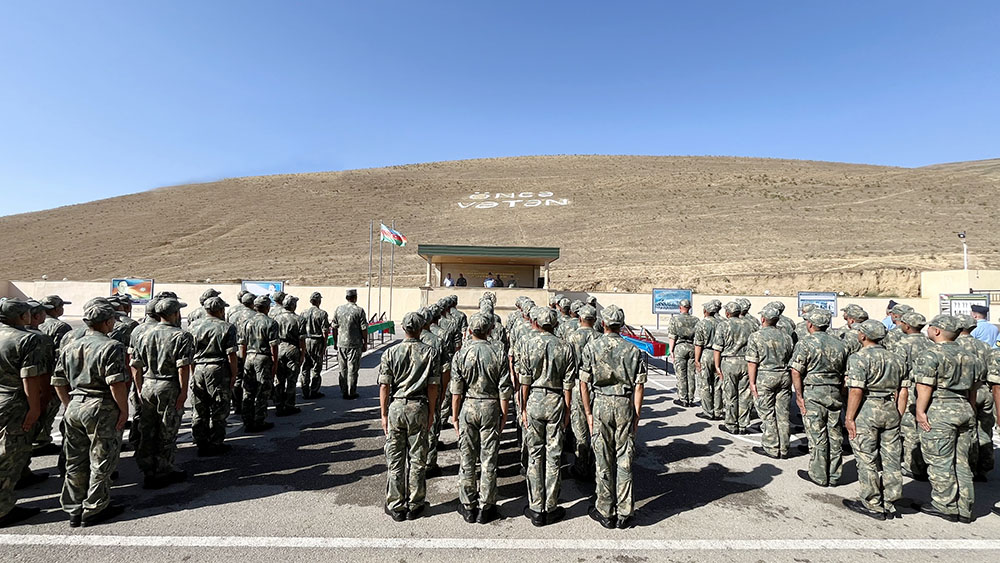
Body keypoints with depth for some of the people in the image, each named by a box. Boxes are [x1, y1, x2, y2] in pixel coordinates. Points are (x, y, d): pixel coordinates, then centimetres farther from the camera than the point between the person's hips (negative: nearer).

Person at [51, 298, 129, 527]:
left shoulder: (70, 347, 9)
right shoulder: (112, 346, -15)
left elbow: (59, 382, 13)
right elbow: (117, 384, -21)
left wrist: (69, 406, 21)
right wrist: (124, 409, -11)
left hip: (74, 407, 7)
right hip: (101, 408, -7)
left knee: (75, 463, 16)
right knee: (101, 463, 7)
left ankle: (74, 510, 27)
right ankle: (94, 510, 16)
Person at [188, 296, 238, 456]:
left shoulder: (193, 326, 7)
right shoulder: (227, 328, -9)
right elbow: (231, 355, -13)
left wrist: (192, 371, 20)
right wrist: (234, 375, -4)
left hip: (198, 370, 5)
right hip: (218, 371, -5)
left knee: (199, 410, 15)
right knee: (218, 411, 5)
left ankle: (200, 443, 24)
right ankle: (215, 445, 12)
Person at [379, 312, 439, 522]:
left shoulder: (390, 353, -2)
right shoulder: (429, 352, -3)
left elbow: (384, 386, -4)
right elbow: (433, 386, -3)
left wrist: (384, 414, 4)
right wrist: (431, 411, 7)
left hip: (396, 406, 0)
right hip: (419, 407, 0)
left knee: (394, 459, 10)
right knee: (417, 458, 10)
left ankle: (396, 507, 19)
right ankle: (414, 506, 20)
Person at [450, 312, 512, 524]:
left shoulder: (461, 355, -6)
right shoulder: (498, 355, -7)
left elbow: (456, 390, -5)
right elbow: (504, 390, -6)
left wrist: (455, 416, 5)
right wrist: (504, 415, 4)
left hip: (468, 407, 1)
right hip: (491, 408, 0)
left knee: (467, 459, 11)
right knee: (489, 459, 9)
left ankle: (468, 506, 21)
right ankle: (485, 508, 18)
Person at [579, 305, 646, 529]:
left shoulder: (592, 348, -5)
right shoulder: (633, 350, -1)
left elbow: (584, 383, -6)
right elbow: (639, 386, -2)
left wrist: (588, 412, 3)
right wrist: (637, 414, 5)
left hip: (601, 404, -1)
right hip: (625, 405, 1)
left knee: (604, 461, 9)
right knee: (624, 460, 10)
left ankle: (605, 512, 20)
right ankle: (624, 513, 20)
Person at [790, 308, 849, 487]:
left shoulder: (805, 344, -11)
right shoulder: (839, 344, 8)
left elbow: (796, 372, -17)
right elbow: (844, 373, 12)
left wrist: (799, 396, -10)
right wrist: (839, 392, 19)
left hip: (813, 394, -6)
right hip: (834, 394, 6)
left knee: (817, 437, 2)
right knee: (834, 436, 12)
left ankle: (819, 476, 11)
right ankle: (834, 476, 22)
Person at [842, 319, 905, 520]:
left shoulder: (860, 357, -13)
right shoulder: (894, 358, 11)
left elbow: (856, 391, -18)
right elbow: (899, 391, 12)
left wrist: (849, 417, -13)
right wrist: (897, 415, 18)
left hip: (867, 411, -7)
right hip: (890, 411, 7)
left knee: (867, 461, 3)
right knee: (890, 460, 12)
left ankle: (873, 506, 10)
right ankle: (890, 505, 21)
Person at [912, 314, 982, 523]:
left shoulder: (931, 355, -12)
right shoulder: (969, 357, 13)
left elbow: (925, 388, -17)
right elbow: (973, 388, 18)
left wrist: (920, 412, -10)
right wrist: (971, 412, 25)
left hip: (940, 412, -8)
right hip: (965, 410, 8)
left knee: (940, 461, 2)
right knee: (961, 461, 14)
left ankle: (946, 506, 10)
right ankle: (964, 509, 21)